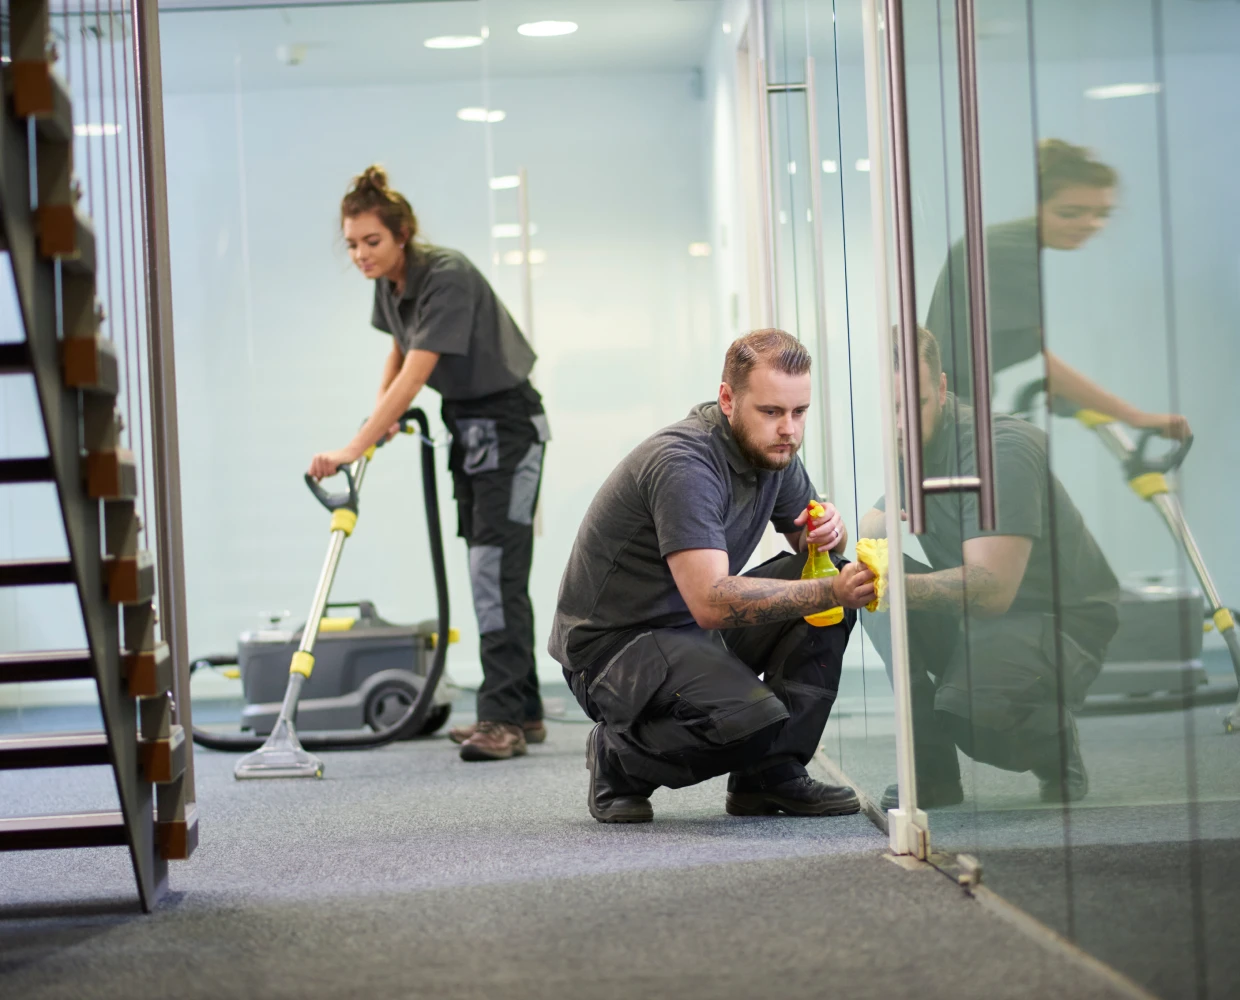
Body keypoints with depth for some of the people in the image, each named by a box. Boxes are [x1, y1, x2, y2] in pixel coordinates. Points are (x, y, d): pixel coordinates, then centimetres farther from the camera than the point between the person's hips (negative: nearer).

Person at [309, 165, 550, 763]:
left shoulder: (447, 276, -26)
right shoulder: (388, 283, 0)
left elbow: (415, 375, -32)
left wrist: (355, 448, -36)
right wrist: (382, 410, 1)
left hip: (508, 424, -9)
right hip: (467, 426, 9)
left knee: (497, 564, -15)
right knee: (488, 569, 9)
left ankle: (503, 717, -16)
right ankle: (521, 713, 14)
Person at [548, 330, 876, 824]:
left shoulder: (772, 449, 0)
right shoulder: (682, 463, -27)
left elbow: (809, 537, 15)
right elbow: (711, 602, -36)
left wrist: (829, 531, -11)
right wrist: (829, 592, -40)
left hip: (698, 629, 9)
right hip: (613, 646, -9)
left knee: (827, 575, -8)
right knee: (749, 720, -33)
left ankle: (771, 774, -3)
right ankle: (619, 756, -2)